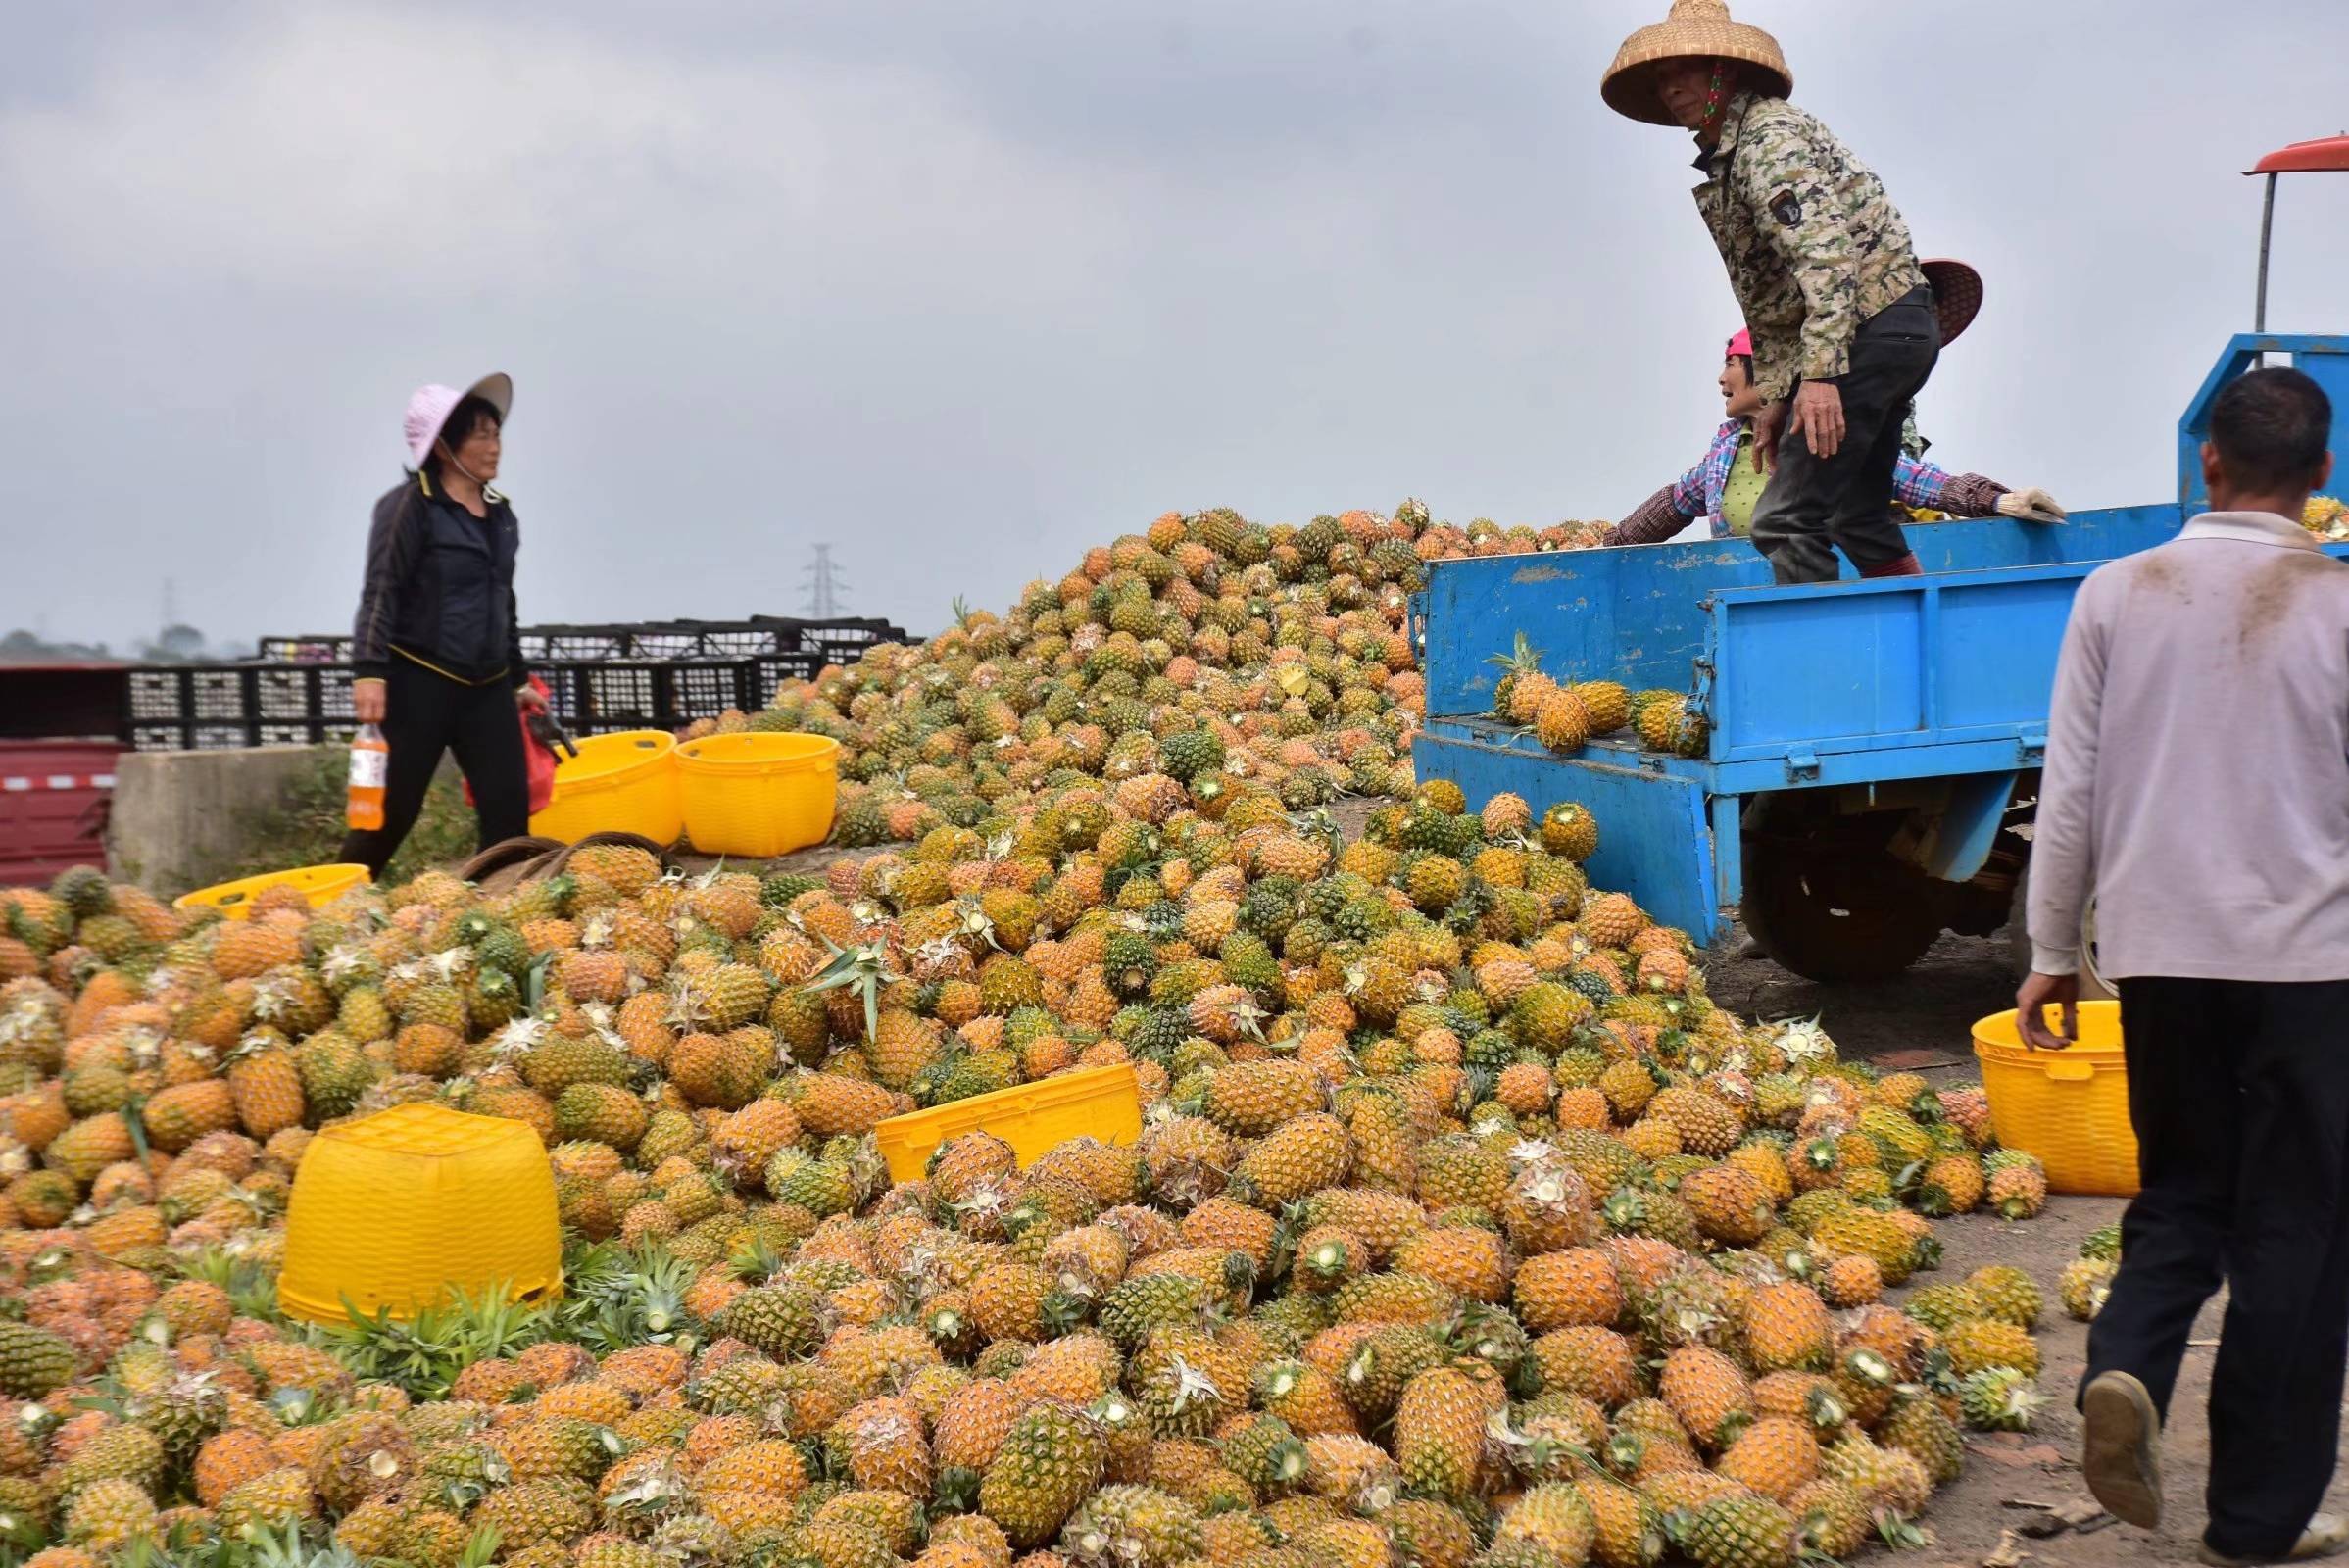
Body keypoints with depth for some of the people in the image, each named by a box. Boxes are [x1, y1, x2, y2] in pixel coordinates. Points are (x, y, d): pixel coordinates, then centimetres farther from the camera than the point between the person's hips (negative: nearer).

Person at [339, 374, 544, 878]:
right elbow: (380, 592, -13)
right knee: (394, 810, -4)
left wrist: (518, 678, 24)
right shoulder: (410, 506, -8)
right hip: (420, 683, -7)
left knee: (510, 807, -2)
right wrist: (369, 670, -22)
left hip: (486, 687, 7)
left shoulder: (500, 514, 14)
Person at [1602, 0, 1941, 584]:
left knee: (1786, 519, -16)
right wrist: (1776, 396, 18)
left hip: (1872, 328, -11)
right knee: (1861, 522, 17)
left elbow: (1826, 251, -25)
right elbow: (1768, 299, 23)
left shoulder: (1768, 132, -12)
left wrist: (1821, 373, -31)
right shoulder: (1725, 156, 20)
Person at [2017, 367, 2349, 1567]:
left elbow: (2071, 793, 1)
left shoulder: (2120, 595, -1)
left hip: (2159, 948, 2)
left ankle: (2126, 1367, -9)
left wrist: (2051, 953, 11)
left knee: (2179, 1194, 19)